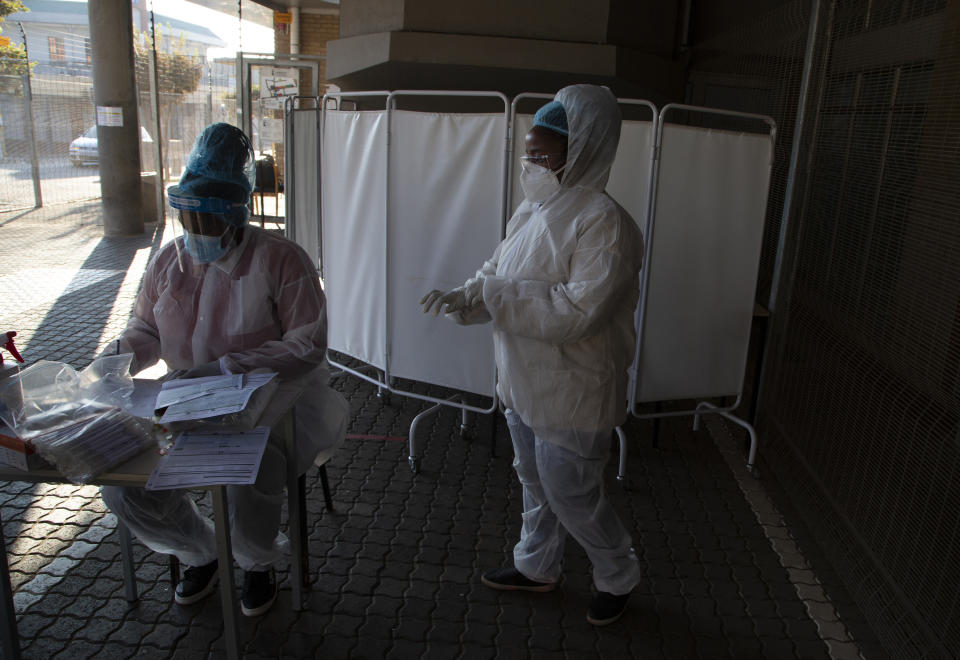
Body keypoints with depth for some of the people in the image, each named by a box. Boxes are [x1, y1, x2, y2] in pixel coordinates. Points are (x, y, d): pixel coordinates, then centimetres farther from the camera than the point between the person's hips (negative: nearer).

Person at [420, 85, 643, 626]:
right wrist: (464, 298, -11)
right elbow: (498, 272, 10)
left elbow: (578, 311, -30)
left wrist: (493, 295, -26)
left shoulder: (605, 222, -23)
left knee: (573, 496, 8)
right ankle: (537, 567, 46)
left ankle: (620, 575, 35)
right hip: (525, 381, 8)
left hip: (573, 393, -8)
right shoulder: (535, 207, 4)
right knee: (536, 483, 23)